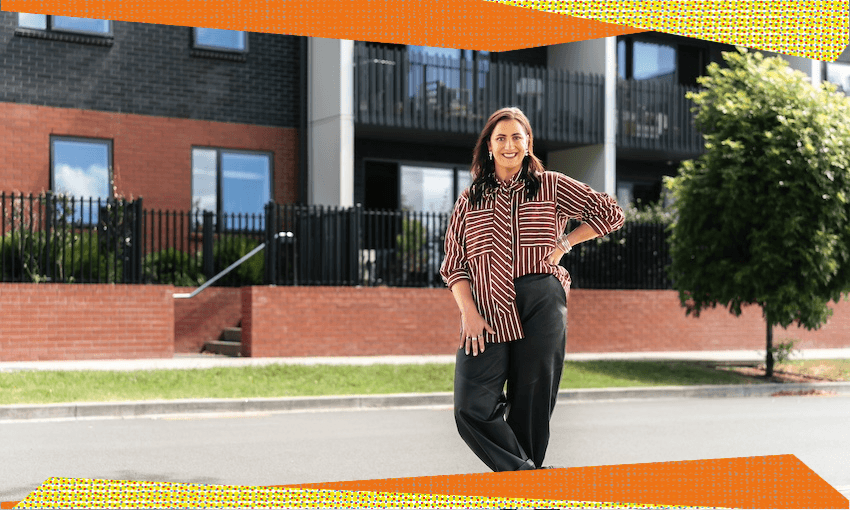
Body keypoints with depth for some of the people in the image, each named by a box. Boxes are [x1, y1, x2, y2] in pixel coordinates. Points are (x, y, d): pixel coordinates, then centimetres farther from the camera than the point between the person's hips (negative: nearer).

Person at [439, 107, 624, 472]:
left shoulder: (550, 186, 12)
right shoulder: (470, 198, 15)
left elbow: (610, 213, 15)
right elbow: (454, 264, 9)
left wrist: (564, 243, 6)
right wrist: (468, 312, -5)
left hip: (540, 303, -1)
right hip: (487, 310, 2)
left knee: (531, 405, 0)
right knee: (472, 407, -12)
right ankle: (525, 473, -1)